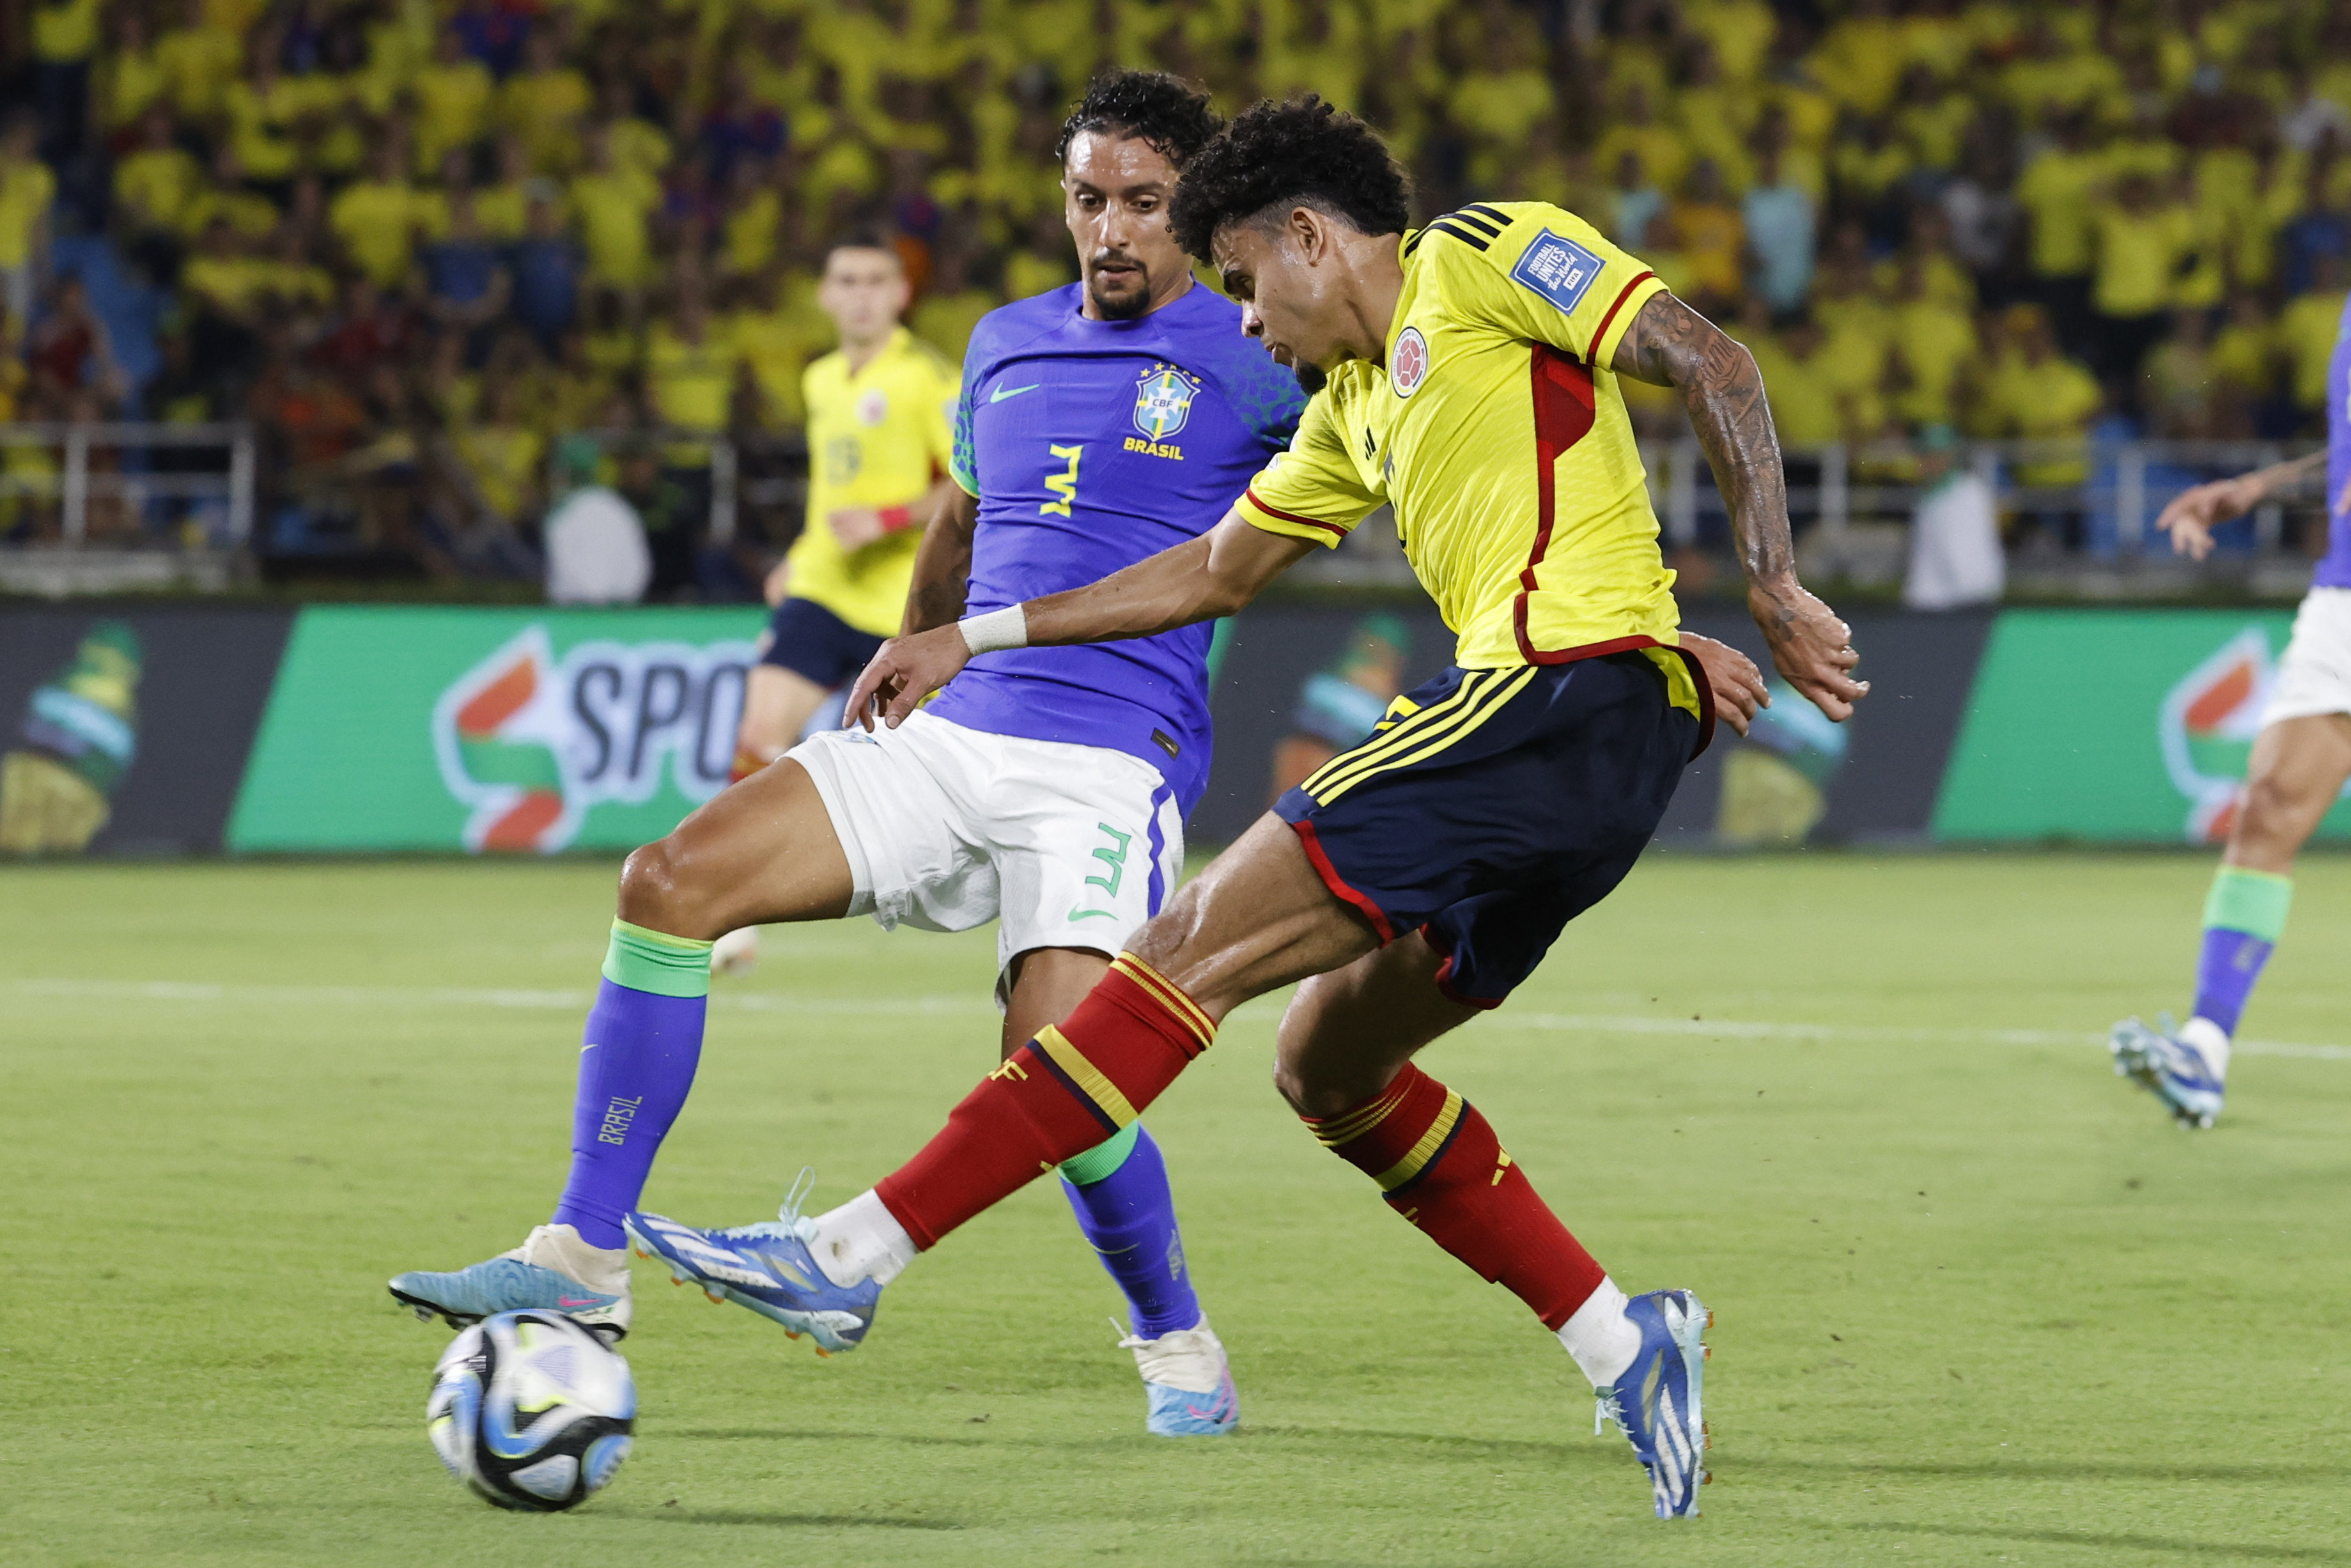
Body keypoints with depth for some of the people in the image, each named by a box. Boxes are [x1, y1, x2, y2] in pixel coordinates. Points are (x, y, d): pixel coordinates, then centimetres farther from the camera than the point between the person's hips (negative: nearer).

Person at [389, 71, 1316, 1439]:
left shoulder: (1248, 355, 0)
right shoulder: (1007, 344, 18)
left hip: (1116, 764, -6)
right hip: (953, 736, 6)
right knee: (676, 879, -13)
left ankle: (1180, 1349, 3)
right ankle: (584, 1256, -9)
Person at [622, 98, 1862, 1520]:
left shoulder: (1486, 255, 2)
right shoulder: (1355, 409, 28)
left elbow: (1713, 365, -7)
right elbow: (1213, 573, 37)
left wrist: (1774, 590, -16)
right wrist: (974, 639, 36)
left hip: (1569, 687, -10)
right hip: (1571, 761, 10)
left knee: (1200, 946, -12)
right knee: (1329, 1067, 15)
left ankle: (860, 1249, -16)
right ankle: (1619, 1339, 9)